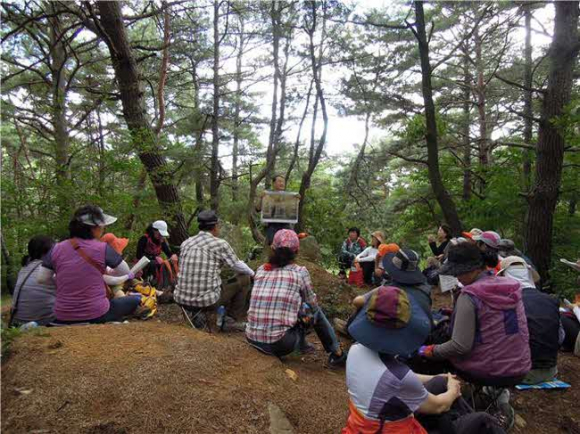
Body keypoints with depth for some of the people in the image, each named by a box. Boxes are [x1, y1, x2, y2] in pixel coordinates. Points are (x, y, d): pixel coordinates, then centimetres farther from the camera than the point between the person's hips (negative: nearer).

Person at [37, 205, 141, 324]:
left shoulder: (56, 249, -2)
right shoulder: (102, 248, -11)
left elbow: (41, 279, 3)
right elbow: (126, 272, 0)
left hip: (63, 318, 4)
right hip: (96, 315, -4)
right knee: (136, 300, 15)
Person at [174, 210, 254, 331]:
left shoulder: (186, 243, 7)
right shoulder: (220, 244, -8)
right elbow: (238, 267, 4)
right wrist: (252, 273, 25)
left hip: (181, 300, 6)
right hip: (207, 301, -6)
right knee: (244, 279, 13)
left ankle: (200, 313, 19)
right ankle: (234, 319, 19)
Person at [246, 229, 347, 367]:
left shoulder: (261, 270, 6)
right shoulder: (300, 272, -3)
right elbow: (312, 304, 11)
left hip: (252, 340, 4)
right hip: (280, 344, -4)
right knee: (315, 310, 18)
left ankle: (301, 344, 38)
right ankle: (337, 354, 28)